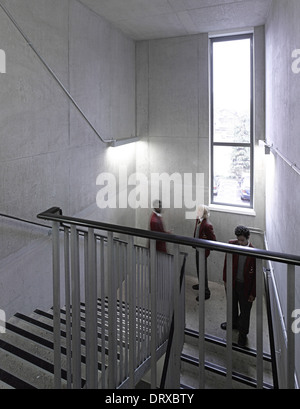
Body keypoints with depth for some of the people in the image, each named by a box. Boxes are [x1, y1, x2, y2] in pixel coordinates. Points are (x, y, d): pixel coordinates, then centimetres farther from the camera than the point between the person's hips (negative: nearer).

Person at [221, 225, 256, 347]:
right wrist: (225, 279, 5)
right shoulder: (231, 245, -14)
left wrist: (253, 293, -11)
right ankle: (233, 322, 55)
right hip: (232, 282, 4)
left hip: (245, 286, -4)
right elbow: (226, 263, 0)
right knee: (232, 305, 27)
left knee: (245, 311, 14)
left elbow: (256, 275, -16)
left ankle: (243, 334, 38)